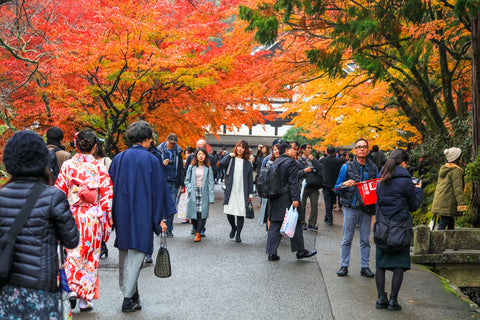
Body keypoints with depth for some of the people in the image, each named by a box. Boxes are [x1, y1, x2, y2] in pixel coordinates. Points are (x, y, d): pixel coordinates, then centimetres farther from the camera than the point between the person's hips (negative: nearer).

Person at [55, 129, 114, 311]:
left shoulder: (67, 166, -5)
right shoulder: (100, 169, -6)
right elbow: (107, 199, -5)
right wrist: (107, 223, 4)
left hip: (72, 217, 0)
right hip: (93, 220, 0)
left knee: (73, 254, 16)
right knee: (90, 257, 8)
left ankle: (72, 289, 1)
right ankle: (85, 300, 14)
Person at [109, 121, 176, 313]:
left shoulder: (118, 159, 5)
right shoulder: (151, 160, -8)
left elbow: (111, 187, 9)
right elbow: (158, 189, -7)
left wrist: (113, 215, 16)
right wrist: (160, 218, -2)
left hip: (121, 214, 5)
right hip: (142, 215, -5)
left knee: (124, 254, 16)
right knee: (136, 254, -1)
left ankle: (128, 291, 24)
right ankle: (128, 299, -1)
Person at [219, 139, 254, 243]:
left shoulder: (247, 163, 8)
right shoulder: (231, 160, 6)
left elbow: (250, 179, 9)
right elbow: (222, 163, -16)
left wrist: (250, 193, 5)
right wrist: (230, 155, -5)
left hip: (242, 192, 0)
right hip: (231, 191, 0)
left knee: (241, 213, -1)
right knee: (229, 213, -3)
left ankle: (238, 234, 14)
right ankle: (233, 227, 28)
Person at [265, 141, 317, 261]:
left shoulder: (276, 162, 13)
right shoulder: (291, 163, -11)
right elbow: (293, 182, -17)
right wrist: (295, 198, -18)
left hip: (275, 200, 7)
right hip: (287, 199, -7)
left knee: (274, 226, 7)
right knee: (295, 225, 4)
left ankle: (272, 252, 6)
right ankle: (300, 251, 13)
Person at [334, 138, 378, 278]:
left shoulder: (373, 168, 7)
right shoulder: (347, 167, 0)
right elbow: (336, 188, 2)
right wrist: (345, 184, -18)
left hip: (366, 208, 2)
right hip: (350, 208, -2)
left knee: (365, 239, 7)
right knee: (347, 239, 3)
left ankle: (365, 267, 15)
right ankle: (344, 266, 13)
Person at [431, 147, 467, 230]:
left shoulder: (443, 169, 18)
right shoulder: (456, 170, -10)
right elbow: (458, 188, -15)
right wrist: (461, 203, -17)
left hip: (439, 201, 9)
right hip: (448, 203, -9)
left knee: (451, 223, 14)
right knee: (443, 224, -10)